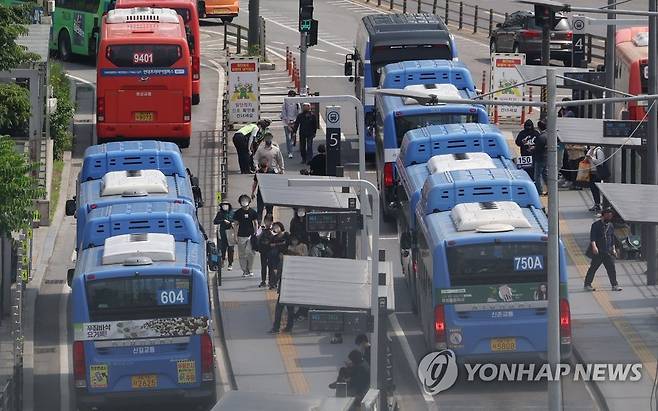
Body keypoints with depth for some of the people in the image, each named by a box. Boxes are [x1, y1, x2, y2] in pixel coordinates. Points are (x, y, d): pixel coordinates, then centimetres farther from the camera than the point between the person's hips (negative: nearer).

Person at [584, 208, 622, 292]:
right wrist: (594, 246, -27)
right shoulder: (596, 225, -5)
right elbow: (592, 237, -13)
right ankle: (587, 285, 8)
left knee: (611, 268, -2)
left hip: (608, 252, 5)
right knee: (593, 268, 0)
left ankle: (614, 285, 2)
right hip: (598, 252, -5)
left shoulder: (610, 225, 13)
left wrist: (613, 249, 18)